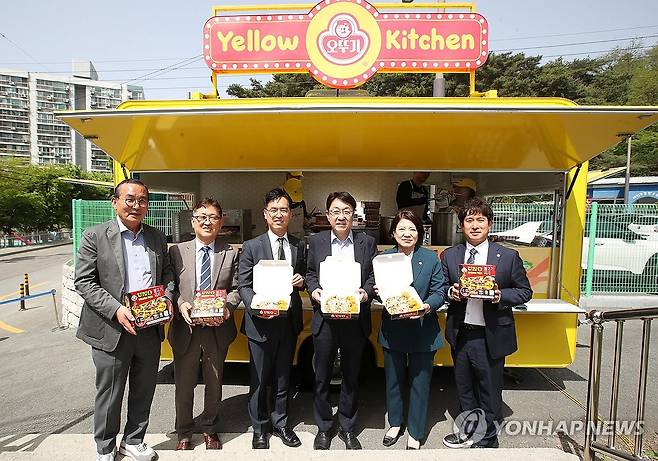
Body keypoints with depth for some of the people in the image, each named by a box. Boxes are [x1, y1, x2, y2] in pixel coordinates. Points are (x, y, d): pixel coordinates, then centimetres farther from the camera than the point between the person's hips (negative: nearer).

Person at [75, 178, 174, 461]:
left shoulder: (157, 238, 7)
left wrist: (167, 298, -6)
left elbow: (167, 273, 14)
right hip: (112, 329, -4)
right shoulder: (95, 236, -6)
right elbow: (84, 282, -9)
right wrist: (116, 310, -20)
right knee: (109, 393, 12)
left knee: (144, 391, 17)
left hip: (150, 329, 4)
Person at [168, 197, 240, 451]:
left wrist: (227, 307, -18)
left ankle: (210, 429, 40)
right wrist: (181, 304, -18)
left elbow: (236, 289, 0)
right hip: (186, 329, 0)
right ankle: (184, 432, 38)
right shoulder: (177, 251, 0)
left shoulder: (231, 253, 0)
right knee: (184, 385, 15)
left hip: (218, 329, 1)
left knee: (214, 384, 17)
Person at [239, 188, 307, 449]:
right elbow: (244, 286, -5)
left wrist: (302, 281, -9)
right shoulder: (252, 246, -5)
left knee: (283, 377, 18)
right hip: (261, 322, -3)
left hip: (289, 321, 3)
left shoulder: (299, 246, 4)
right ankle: (260, 427, 32)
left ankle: (280, 423, 37)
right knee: (259, 379, 11)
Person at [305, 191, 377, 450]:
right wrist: (313, 290, -11)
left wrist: (366, 291, -15)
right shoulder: (316, 241, 4)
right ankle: (323, 428, 32)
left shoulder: (367, 243, 4)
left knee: (351, 377, 14)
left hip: (355, 320, 0)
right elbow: (310, 273, 8)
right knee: (322, 377, 12)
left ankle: (348, 429, 34)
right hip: (325, 319, 0)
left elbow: (374, 275, 4)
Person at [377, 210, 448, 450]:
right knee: (393, 380, 18)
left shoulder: (431, 258, -4)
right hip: (392, 330, 2)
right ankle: (395, 423, 42)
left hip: (422, 331, -1)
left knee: (420, 382, 12)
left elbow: (440, 291, -7)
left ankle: (415, 433, 33)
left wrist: (427, 307, -25)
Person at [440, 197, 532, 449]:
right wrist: (451, 293, -13)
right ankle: (468, 431, 43)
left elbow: (525, 291, 0)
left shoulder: (508, 256, -6)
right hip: (460, 334, 3)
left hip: (491, 336, -3)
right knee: (464, 388, 20)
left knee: (489, 390, 13)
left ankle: (487, 438, 37)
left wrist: (501, 295, -18)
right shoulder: (449, 256, 1)